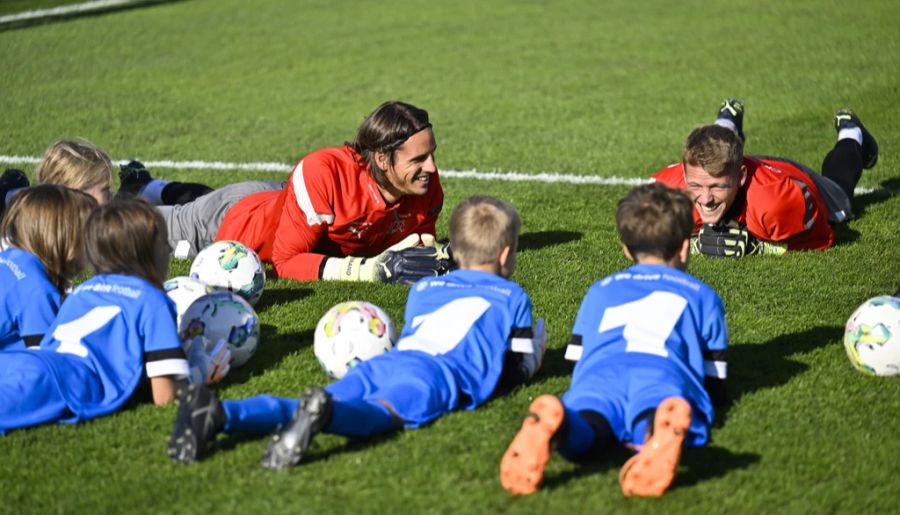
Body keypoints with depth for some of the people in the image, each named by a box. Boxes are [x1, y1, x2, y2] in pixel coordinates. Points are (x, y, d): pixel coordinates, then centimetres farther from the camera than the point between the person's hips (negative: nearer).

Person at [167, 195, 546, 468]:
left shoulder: (422, 288, 37)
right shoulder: (513, 297, 23)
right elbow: (519, 369, 23)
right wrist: (536, 352, 47)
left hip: (386, 360, 4)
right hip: (439, 373, -4)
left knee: (297, 409, -17)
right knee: (382, 413, -34)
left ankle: (221, 415, -43)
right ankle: (324, 413, -67)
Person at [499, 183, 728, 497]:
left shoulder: (600, 291, 41)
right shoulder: (702, 295, 36)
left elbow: (575, 359, 43)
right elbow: (716, 388, 36)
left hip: (600, 372, 1)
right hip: (665, 372, -1)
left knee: (584, 430, -30)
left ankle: (550, 428, -66)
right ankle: (666, 431, -71)